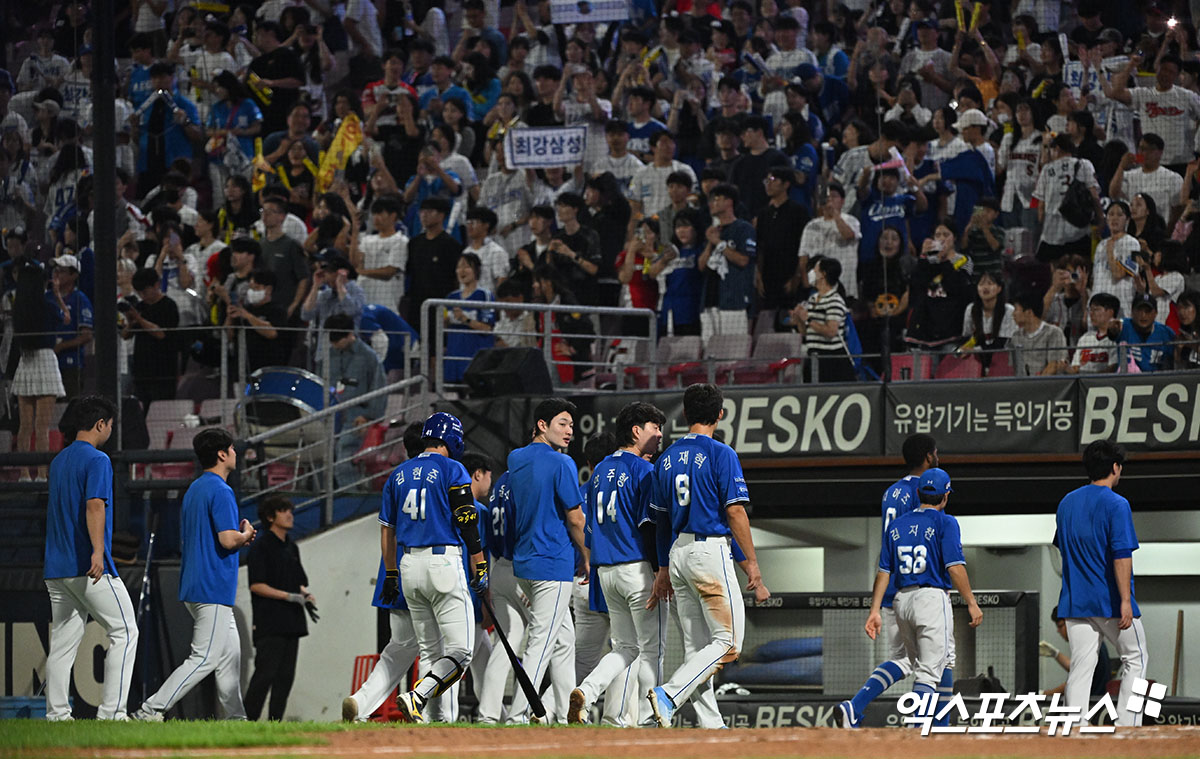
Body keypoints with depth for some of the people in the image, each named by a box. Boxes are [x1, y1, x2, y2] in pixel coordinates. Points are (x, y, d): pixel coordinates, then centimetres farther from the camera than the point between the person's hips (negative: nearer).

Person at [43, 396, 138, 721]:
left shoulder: (58, 462, 18)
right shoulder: (96, 460, -8)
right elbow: (95, 505, -22)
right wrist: (98, 551, -33)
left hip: (56, 568, 8)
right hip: (88, 566, -8)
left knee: (62, 642, 6)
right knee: (124, 632, -2)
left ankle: (56, 715, 1)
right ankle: (111, 712, -11)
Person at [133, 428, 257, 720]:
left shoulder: (194, 490, 15)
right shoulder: (220, 491, -14)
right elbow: (228, 540, -23)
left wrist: (239, 537, 14)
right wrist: (245, 534, -1)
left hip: (193, 587, 10)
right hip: (214, 587, -10)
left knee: (230, 653, 16)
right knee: (205, 658, -11)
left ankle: (235, 716, 18)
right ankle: (150, 710, -17)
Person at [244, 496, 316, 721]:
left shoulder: (291, 547, 18)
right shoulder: (261, 546, -6)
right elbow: (257, 586, -13)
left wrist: (306, 596, 2)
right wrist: (291, 596, -17)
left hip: (292, 624, 8)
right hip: (270, 624, -8)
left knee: (285, 676, 4)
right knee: (265, 674, -14)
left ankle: (275, 723, 6)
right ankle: (247, 721, -12)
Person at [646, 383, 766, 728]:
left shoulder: (667, 458, 11)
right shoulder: (720, 454, -8)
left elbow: (661, 518, 15)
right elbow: (735, 511, -13)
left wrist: (664, 568, 21)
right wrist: (751, 561, -8)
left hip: (677, 553, 7)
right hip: (710, 551, -7)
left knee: (697, 647, 9)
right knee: (728, 641, -4)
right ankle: (668, 696, -20)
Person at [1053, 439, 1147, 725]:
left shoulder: (1066, 503, 10)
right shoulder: (1115, 504, -11)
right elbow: (1121, 555, -18)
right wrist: (1125, 600, -20)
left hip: (1075, 602, 6)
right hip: (1110, 602, -6)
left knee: (1080, 667, 4)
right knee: (1134, 659, 9)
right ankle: (1126, 726, 2)